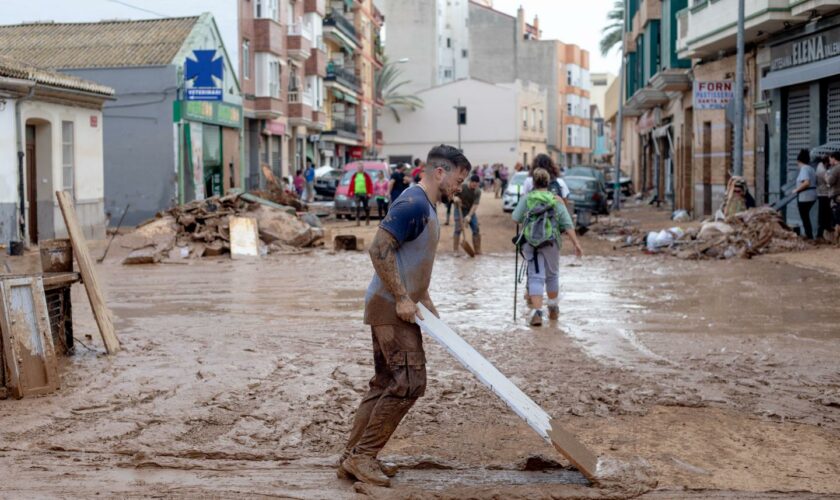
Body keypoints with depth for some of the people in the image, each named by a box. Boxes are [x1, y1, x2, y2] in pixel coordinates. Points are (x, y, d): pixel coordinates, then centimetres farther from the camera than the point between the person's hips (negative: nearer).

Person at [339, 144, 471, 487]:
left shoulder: (426, 207, 15)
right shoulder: (413, 203, -17)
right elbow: (380, 250, -23)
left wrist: (424, 299, 17)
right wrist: (402, 298, -21)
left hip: (398, 307, 10)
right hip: (391, 307, -10)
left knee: (385, 385, 12)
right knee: (409, 382, -11)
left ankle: (353, 458, 17)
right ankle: (362, 456, -2)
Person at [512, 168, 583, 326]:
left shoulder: (527, 199, 5)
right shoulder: (556, 200, 5)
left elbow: (516, 217, 6)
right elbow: (567, 224, -1)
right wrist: (576, 244, -2)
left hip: (530, 241, -1)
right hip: (550, 241, 1)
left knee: (536, 276, -3)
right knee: (551, 275, 19)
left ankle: (536, 311, -19)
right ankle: (553, 309, 33)